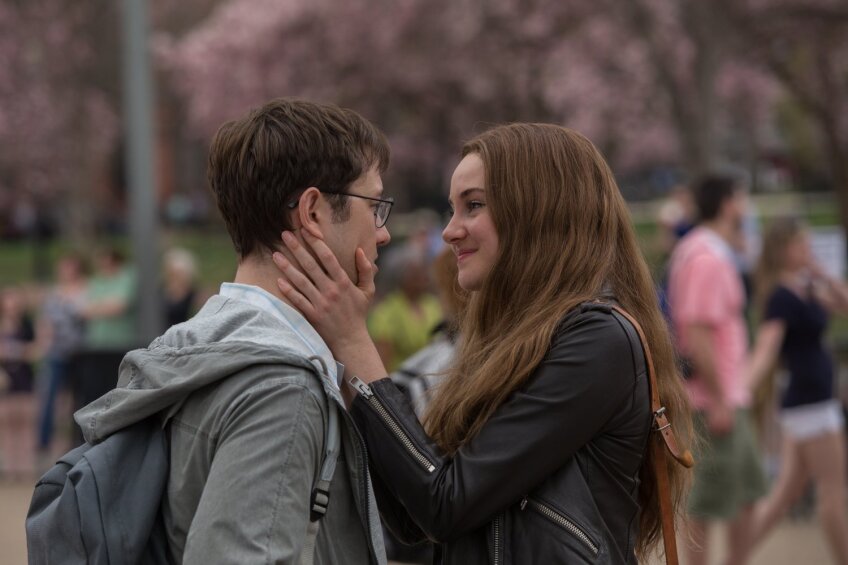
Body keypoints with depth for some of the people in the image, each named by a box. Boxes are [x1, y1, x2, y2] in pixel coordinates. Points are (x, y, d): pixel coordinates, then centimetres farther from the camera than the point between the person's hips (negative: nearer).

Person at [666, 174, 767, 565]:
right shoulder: (707, 259, -18)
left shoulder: (693, 249, 13)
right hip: (715, 400, -10)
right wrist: (719, 401, -22)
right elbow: (697, 338, -24)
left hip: (729, 396, 10)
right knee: (707, 501, -3)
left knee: (748, 491, 16)